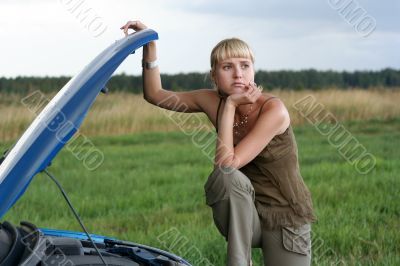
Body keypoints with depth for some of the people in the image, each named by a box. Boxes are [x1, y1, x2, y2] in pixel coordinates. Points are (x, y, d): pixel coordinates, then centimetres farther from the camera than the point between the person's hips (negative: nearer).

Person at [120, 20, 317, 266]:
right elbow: (155, 94, 1)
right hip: (246, 216, 4)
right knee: (228, 178, -29)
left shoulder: (273, 109, -22)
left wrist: (229, 105, -26)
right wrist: (149, 45, -10)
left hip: (288, 220, -3)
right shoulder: (213, 101, -5)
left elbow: (227, 164, -29)